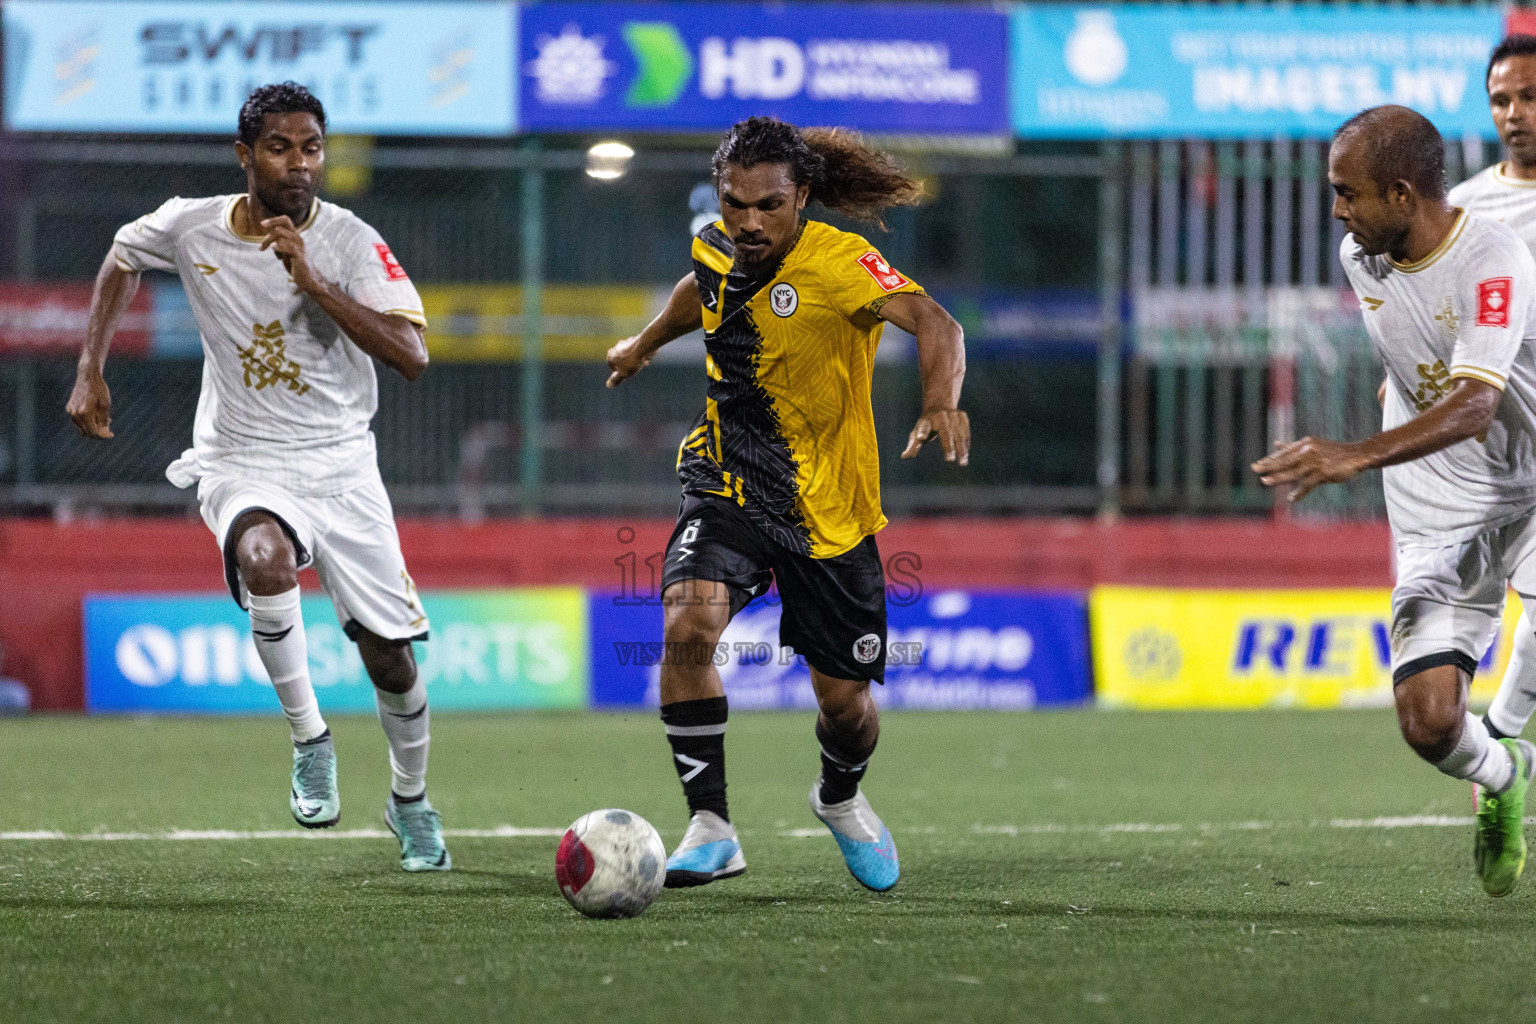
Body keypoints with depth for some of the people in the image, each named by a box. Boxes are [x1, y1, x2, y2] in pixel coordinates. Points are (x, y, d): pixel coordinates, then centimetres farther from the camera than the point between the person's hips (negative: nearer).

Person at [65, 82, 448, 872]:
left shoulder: (350, 242, -11)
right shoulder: (192, 228, -6)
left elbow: (411, 357, -23)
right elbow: (121, 260, 18)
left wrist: (312, 280, -28)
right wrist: (90, 373, 10)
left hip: (341, 465, 1)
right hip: (243, 463, -1)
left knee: (390, 657, 2)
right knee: (266, 562, -37)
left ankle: (410, 800, 32)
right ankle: (308, 739, -17)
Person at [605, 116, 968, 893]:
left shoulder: (839, 263, -21)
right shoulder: (716, 248, -3)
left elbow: (931, 321, -38)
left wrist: (941, 404, -58)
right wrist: (646, 342, 42)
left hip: (827, 508, -3)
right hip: (726, 483, 3)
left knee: (845, 703, 6)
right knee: (688, 626, -26)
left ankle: (840, 799, 43)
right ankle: (711, 829, -17)